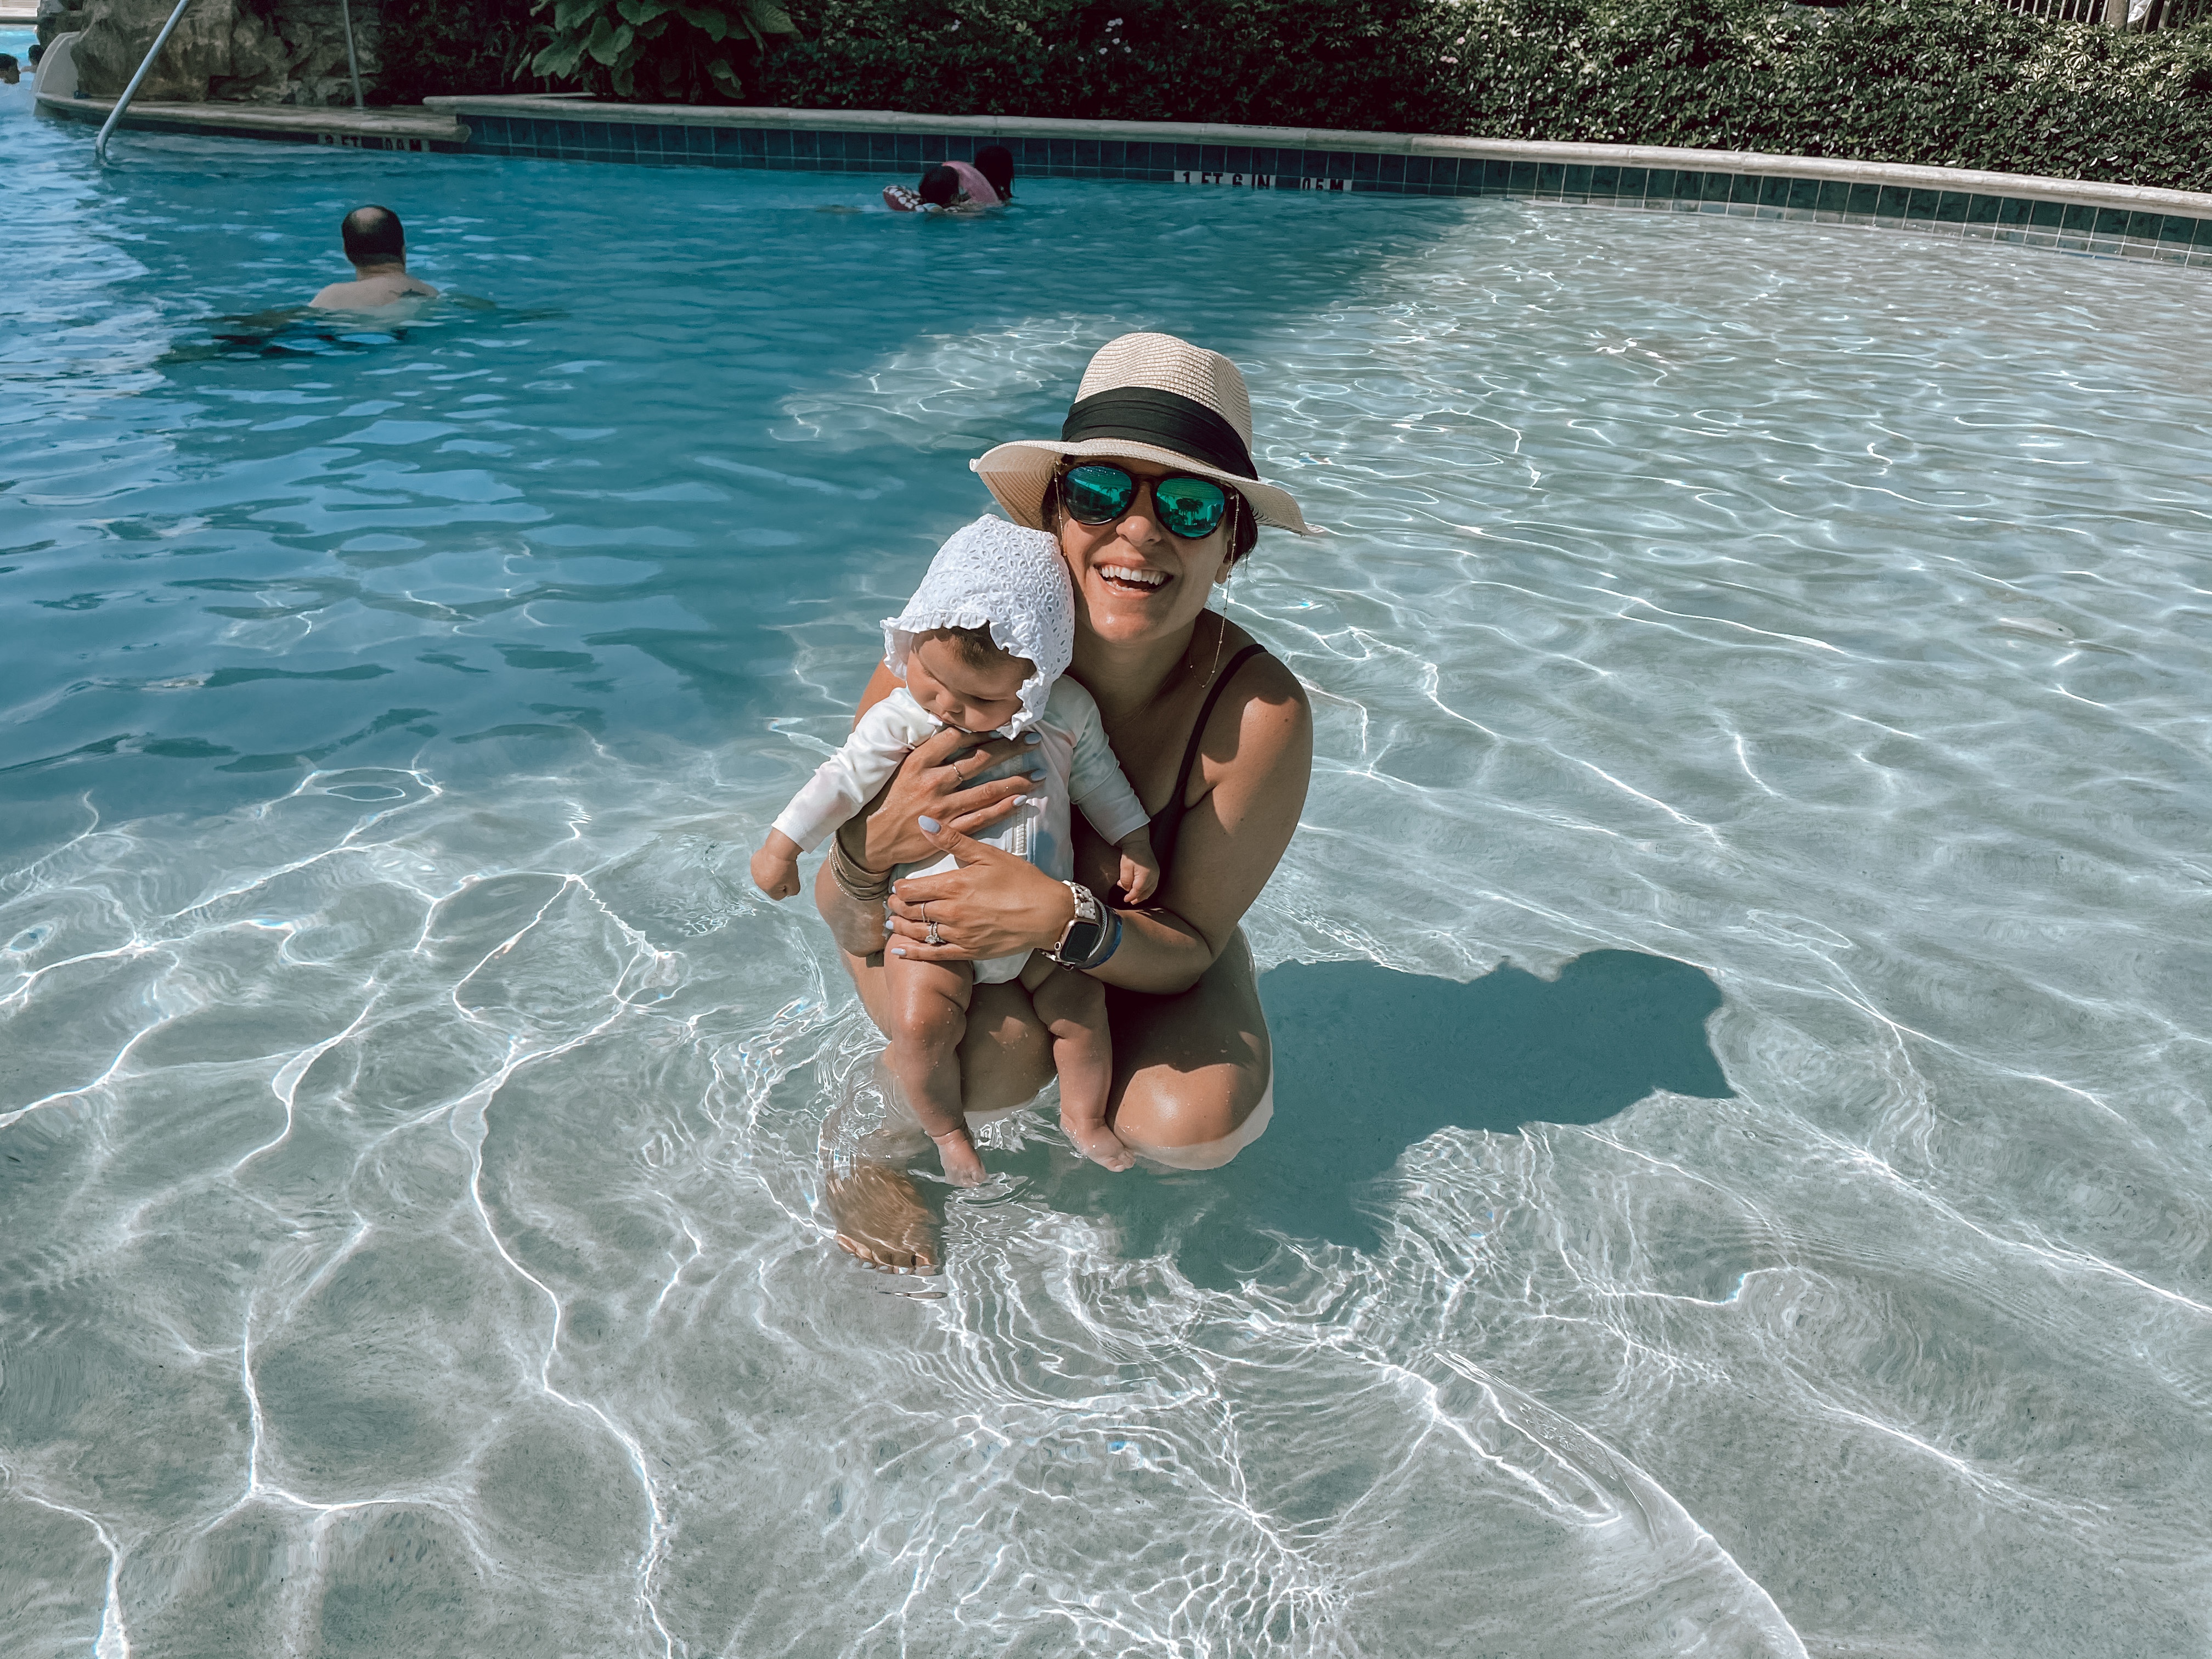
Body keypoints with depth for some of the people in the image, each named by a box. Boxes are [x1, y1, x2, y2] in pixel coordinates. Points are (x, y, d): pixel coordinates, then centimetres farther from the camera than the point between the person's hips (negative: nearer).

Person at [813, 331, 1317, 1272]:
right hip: (940, 932, -1)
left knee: (1197, 1122, -25)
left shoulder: (1261, 716, -31)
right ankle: (866, 1143, 3)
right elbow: (844, 918, -22)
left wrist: (1064, 920, -43)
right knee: (1000, 1054, -33)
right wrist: (873, 853, -47)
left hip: (1131, 941, 2)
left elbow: (1190, 947, -21)